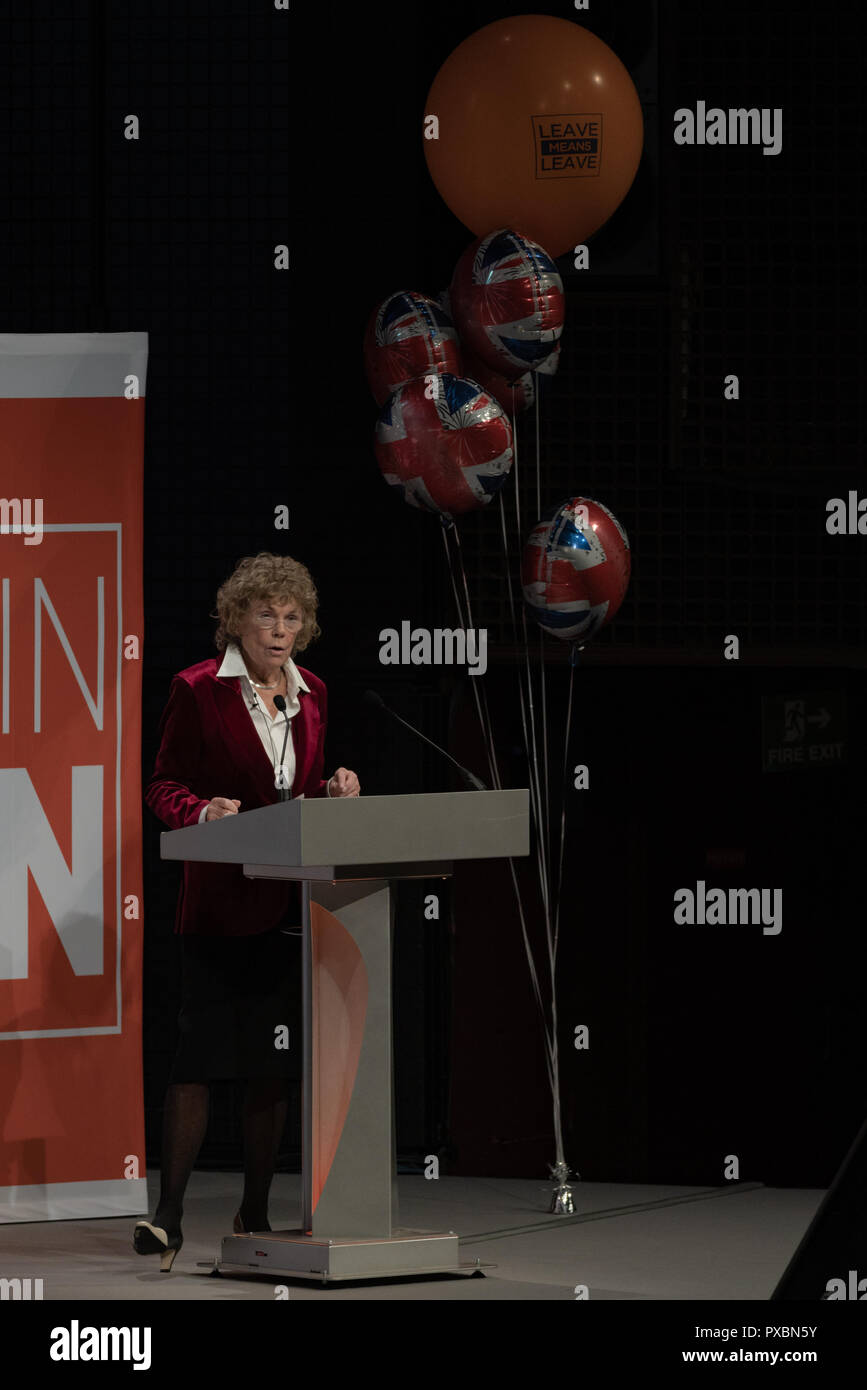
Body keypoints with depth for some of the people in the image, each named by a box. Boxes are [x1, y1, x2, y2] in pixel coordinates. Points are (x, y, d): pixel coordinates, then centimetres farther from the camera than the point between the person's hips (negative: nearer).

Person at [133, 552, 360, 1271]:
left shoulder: (310, 693, 13)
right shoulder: (198, 689, -3)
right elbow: (164, 787, -2)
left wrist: (333, 790, 0)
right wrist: (205, 811, -22)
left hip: (292, 904, 5)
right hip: (222, 899, -5)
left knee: (275, 1062, 7)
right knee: (200, 1055, -9)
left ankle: (255, 1213, 16)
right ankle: (169, 1217, -8)